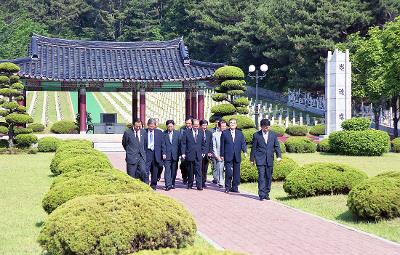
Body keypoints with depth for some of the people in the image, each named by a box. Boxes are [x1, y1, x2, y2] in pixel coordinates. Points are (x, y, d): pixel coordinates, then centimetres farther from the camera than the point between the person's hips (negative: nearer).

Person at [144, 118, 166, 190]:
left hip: (156, 154, 2)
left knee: (155, 171, 10)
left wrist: (163, 153, 0)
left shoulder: (159, 132, 6)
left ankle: (153, 185, 21)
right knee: (146, 170, -9)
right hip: (147, 153, -2)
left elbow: (162, 144, 7)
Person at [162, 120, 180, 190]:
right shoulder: (163, 134, 2)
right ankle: (168, 185, -10)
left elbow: (180, 144, 7)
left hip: (175, 155, 2)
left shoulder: (177, 133, 8)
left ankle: (172, 184, 19)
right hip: (167, 155, -2)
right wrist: (163, 153, -9)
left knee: (174, 170, 7)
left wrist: (180, 154, 2)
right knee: (167, 170, -8)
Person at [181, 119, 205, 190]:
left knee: (198, 170, -6)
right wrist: (183, 153, -7)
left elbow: (203, 144, 15)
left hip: (198, 155, 1)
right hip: (189, 155, -1)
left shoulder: (201, 133, 8)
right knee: (190, 171, 8)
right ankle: (190, 184, 19)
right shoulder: (186, 132, 0)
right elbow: (183, 143, 0)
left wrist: (203, 152, 8)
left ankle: (199, 185, -6)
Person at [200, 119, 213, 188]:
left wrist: (210, 152, 2)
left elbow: (211, 144, 12)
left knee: (205, 169, 6)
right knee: (200, 169, -5)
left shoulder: (209, 133, 11)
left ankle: (203, 182, 11)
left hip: (206, 153, 4)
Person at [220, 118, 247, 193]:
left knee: (236, 173, 6)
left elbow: (243, 143, 6)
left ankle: (235, 188, 14)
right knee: (228, 172, -8)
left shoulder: (240, 133, 12)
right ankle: (227, 187, 3)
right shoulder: (225, 133, 6)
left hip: (237, 156, 3)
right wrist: (222, 155, 1)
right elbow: (222, 145, 5)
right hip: (228, 156, -3)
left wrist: (245, 151, -11)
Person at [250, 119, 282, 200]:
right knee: (261, 177, -10)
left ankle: (266, 194, 16)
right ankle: (261, 195, -11)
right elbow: (253, 147, 5)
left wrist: (278, 156, -6)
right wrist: (252, 159, 4)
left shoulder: (273, 134, 7)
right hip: (260, 159, -3)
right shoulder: (256, 135, 1)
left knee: (269, 177, 6)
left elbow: (277, 146, 8)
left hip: (269, 159, 3)